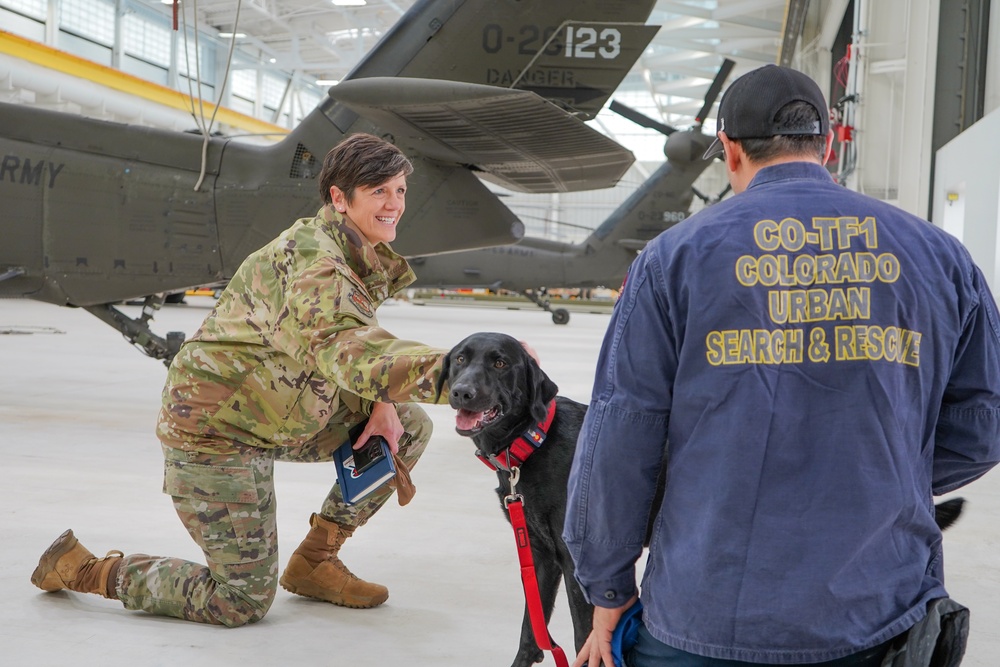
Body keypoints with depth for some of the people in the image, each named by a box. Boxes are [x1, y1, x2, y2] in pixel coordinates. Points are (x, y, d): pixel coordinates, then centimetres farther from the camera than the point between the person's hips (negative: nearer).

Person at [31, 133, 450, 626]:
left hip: (277, 419, 9)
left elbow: (363, 344, 15)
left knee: (410, 426, 5)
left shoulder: (361, 255, 5)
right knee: (242, 604, -4)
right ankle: (81, 568, 13)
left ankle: (314, 561, 13)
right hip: (215, 427, -9)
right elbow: (341, 348, -46)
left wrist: (382, 404, -8)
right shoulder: (310, 256, -27)